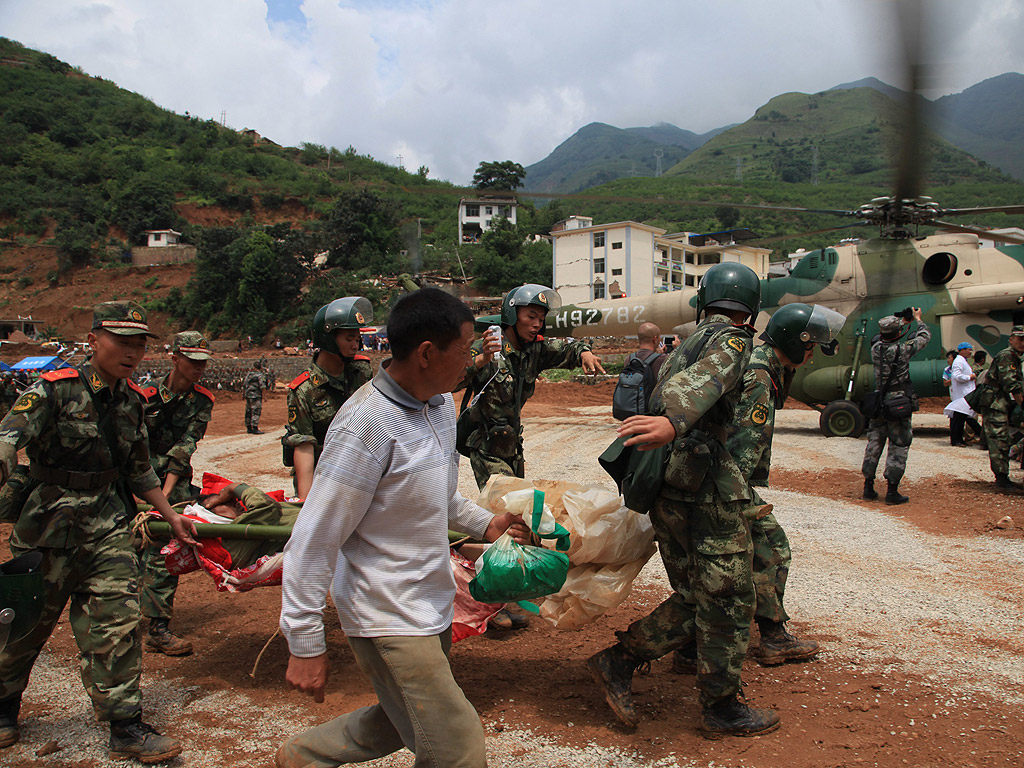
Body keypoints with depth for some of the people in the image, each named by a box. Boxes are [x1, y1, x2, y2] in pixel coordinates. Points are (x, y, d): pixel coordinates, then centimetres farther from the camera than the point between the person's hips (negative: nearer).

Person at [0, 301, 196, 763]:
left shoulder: (131, 400, 6)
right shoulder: (54, 390, -12)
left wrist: (169, 515, 15)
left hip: (109, 525, 4)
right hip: (48, 524, -3)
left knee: (117, 621, -3)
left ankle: (126, 727, 5)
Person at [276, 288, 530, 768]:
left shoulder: (441, 403, 4)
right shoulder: (366, 423, -23)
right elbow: (313, 542, -19)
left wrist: (483, 524, 11)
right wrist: (305, 646, -16)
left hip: (431, 605, 9)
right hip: (389, 619, -8)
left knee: (398, 724, 23)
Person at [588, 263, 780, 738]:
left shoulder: (685, 344, 24)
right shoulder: (730, 341, -5)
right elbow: (704, 380, -26)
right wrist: (673, 421, -45)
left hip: (668, 488, 9)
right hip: (707, 487, -9)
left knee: (695, 600, 14)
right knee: (727, 600, 3)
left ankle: (617, 662, 13)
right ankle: (721, 708, 14)